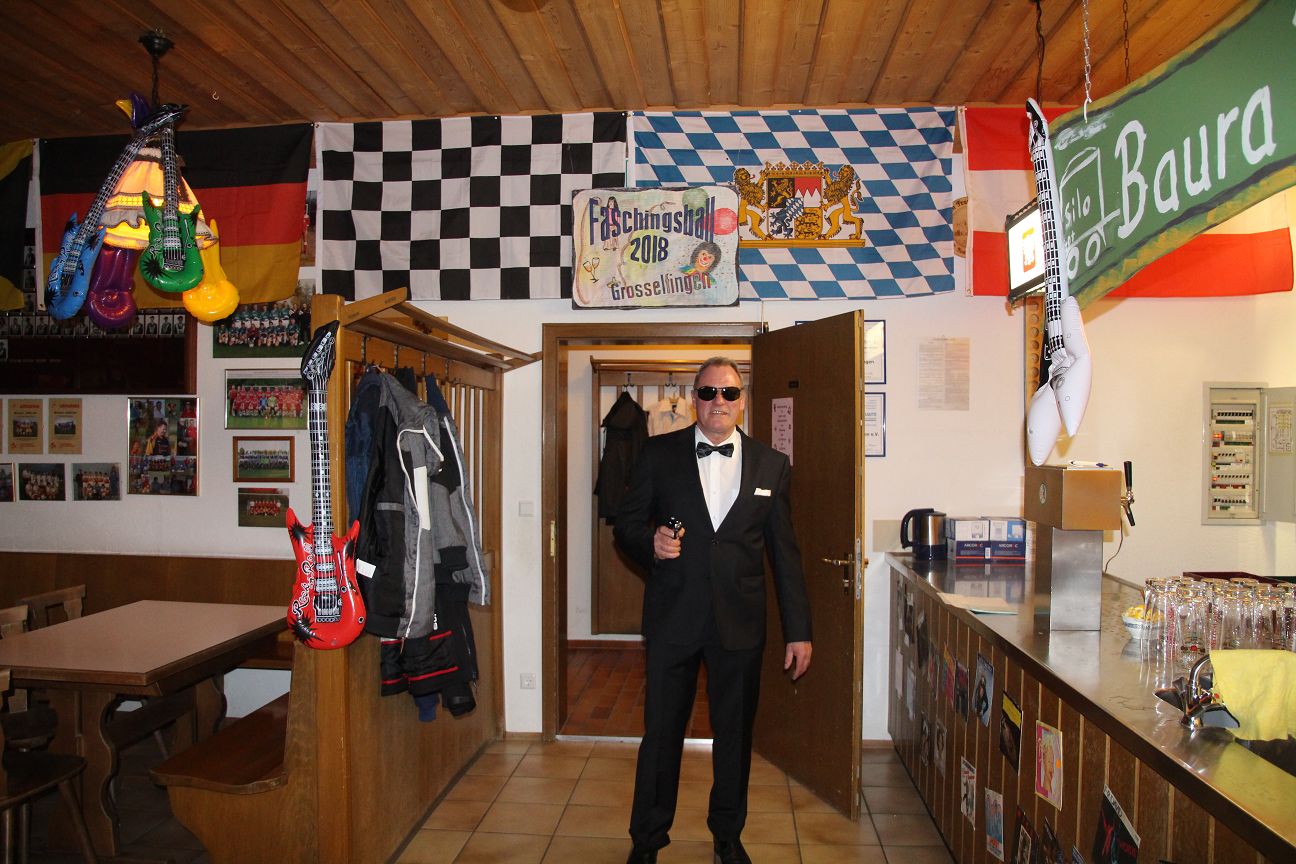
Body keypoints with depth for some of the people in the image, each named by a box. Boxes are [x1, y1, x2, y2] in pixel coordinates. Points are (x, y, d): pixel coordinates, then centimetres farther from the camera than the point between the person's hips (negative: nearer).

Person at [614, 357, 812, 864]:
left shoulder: (772, 465, 4)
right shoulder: (659, 454, 0)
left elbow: (784, 554, 5)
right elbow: (626, 524, 4)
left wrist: (798, 631, 4)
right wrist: (651, 542, -19)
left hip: (740, 623, 1)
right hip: (672, 618, -1)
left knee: (735, 735, 14)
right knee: (661, 732, 10)